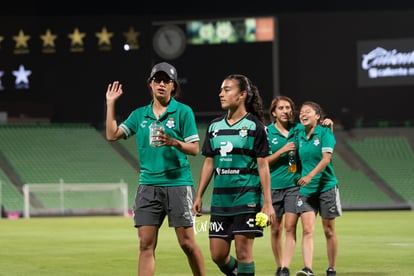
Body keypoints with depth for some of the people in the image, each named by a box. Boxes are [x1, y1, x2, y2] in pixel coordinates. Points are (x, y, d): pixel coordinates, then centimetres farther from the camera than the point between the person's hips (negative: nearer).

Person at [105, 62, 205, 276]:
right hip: (148, 184, 4)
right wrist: (110, 104, 7)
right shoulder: (139, 114, 12)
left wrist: (174, 143, -22)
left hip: (177, 183, -4)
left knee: (186, 242, -3)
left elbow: (195, 148, -3)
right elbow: (112, 135, 8)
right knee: (146, 244, -2)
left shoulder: (183, 112, 0)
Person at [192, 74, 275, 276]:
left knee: (243, 252, -5)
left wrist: (267, 203, -9)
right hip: (221, 199, 5)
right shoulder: (214, 126, 12)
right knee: (218, 255, 4)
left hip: (247, 198, -5)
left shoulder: (254, 126, -3)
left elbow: (263, 166, -5)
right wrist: (199, 196, 14)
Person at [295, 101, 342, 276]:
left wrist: (310, 175, -30)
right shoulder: (300, 136, 8)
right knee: (307, 230, -11)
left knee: (329, 231, 6)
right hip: (306, 190, 4)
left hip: (326, 187, -4)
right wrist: (301, 180, 11)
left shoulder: (324, 132, -7)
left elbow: (326, 158, -19)